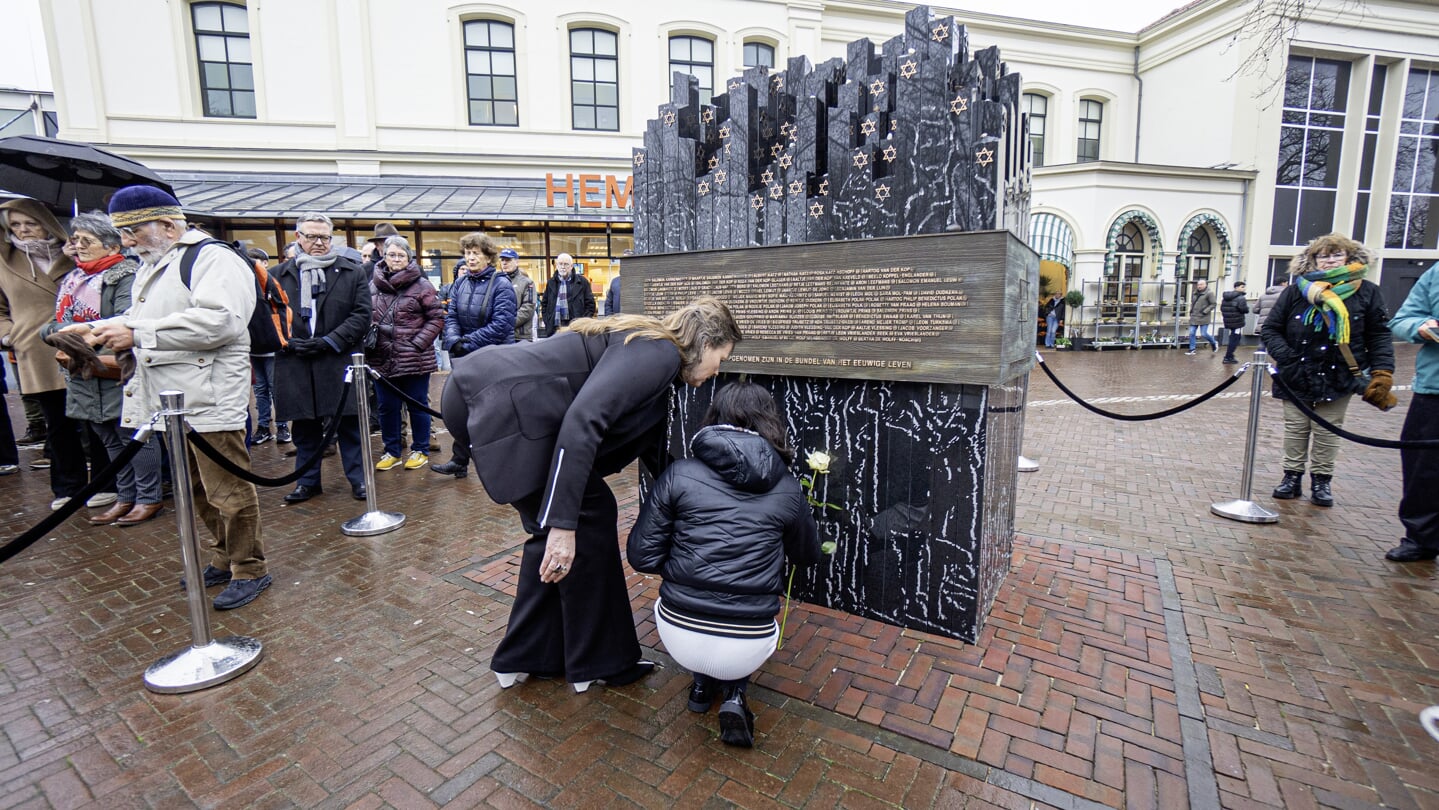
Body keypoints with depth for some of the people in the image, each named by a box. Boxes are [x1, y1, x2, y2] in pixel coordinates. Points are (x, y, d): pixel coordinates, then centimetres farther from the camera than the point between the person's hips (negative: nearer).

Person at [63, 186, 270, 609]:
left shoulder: (212, 259, -10)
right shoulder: (151, 266, 22)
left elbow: (220, 320, -25)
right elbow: (138, 317, 28)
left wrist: (138, 334, -20)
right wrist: (96, 330, 9)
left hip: (209, 398, -10)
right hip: (169, 399, 10)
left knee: (228, 491, -3)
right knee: (198, 491, 17)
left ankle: (249, 570, 9)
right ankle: (224, 559, 31)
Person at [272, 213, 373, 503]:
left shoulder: (352, 272, 5)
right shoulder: (280, 274, 10)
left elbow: (361, 315, -2)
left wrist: (330, 341, -10)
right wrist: (286, 342, -7)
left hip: (341, 361, -2)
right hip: (296, 364, 2)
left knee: (349, 423, 3)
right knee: (304, 426, 10)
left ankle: (358, 478, 15)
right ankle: (308, 481, 23)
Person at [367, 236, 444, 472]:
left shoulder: (422, 285, -4)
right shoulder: (372, 285, 8)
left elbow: (436, 318, -5)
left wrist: (418, 343, -12)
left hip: (415, 360, -4)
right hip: (382, 359, 4)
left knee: (418, 405, 8)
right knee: (387, 407, 12)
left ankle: (420, 451, 22)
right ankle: (392, 451, 26)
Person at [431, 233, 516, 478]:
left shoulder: (501, 284, -12)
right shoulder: (460, 283, 6)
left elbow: (502, 324, -19)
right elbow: (451, 316, 5)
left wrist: (469, 342, -19)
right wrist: (454, 340, -15)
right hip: (463, 356, 5)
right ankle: (459, 460, 10)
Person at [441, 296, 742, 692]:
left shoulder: (650, 353, 21)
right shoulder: (659, 353, -9)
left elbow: (655, 452, 30)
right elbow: (583, 419, -25)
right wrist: (563, 521, -25)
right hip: (501, 407, -10)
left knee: (556, 527, 18)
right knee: (589, 517, 2)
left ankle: (523, 658, 32)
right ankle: (600, 662, 20)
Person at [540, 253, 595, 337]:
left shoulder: (582, 281, 2)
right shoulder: (551, 282, 11)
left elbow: (590, 304, 2)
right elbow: (544, 304, 17)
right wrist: (548, 322, 5)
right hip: (555, 329, 3)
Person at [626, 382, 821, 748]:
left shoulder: (679, 475, -7)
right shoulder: (787, 489, -3)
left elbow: (641, 556, -5)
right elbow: (808, 555, 14)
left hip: (679, 635, 1)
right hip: (748, 648, 0)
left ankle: (703, 682, 24)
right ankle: (734, 694, 15)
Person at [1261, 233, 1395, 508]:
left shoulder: (1367, 292, 0)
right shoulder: (1296, 291, -2)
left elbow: (1380, 336, 1)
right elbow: (1271, 329, -1)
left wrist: (1382, 373, -8)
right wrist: (1285, 356, -14)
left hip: (1339, 378, 0)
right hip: (1297, 378, 0)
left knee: (1327, 432, 9)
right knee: (1295, 429, 10)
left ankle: (1321, 481, 21)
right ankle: (1292, 477, 21)